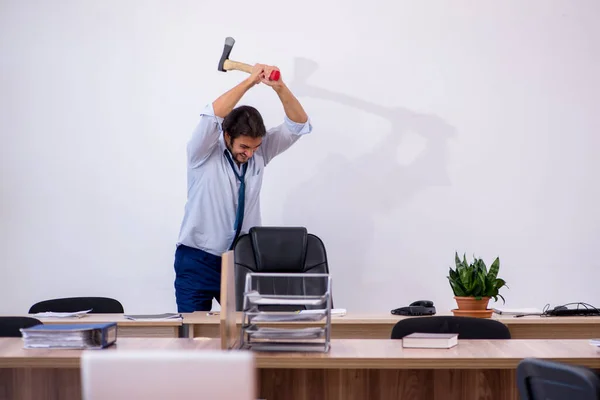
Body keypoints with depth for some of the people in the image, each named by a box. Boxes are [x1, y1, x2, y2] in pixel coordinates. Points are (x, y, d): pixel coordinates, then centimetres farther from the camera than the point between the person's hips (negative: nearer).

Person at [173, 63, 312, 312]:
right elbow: (212, 117, -29)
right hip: (198, 261, -3)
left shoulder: (260, 151, 0)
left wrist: (279, 87, -24)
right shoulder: (204, 153, -10)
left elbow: (298, 124, -7)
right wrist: (250, 81, -28)